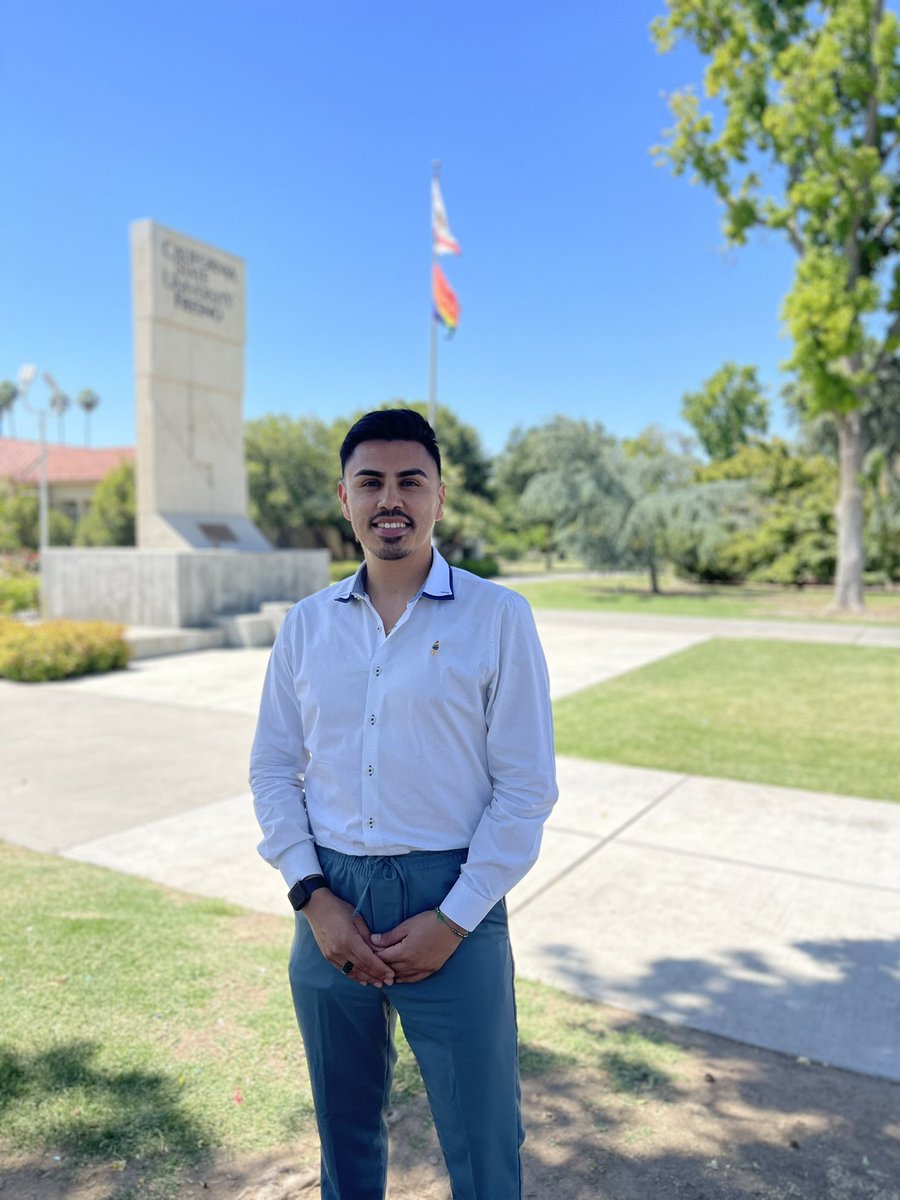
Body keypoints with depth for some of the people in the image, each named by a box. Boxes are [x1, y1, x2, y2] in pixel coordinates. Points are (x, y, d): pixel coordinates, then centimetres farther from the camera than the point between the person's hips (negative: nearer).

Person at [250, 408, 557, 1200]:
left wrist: (453, 920, -10)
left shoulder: (497, 617, -8)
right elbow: (273, 770, 6)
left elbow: (527, 788, -8)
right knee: (344, 1129, 23)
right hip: (331, 905, 3)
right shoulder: (306, 624, 3)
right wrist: (312, 896, -5)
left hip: (451, 903, -3)